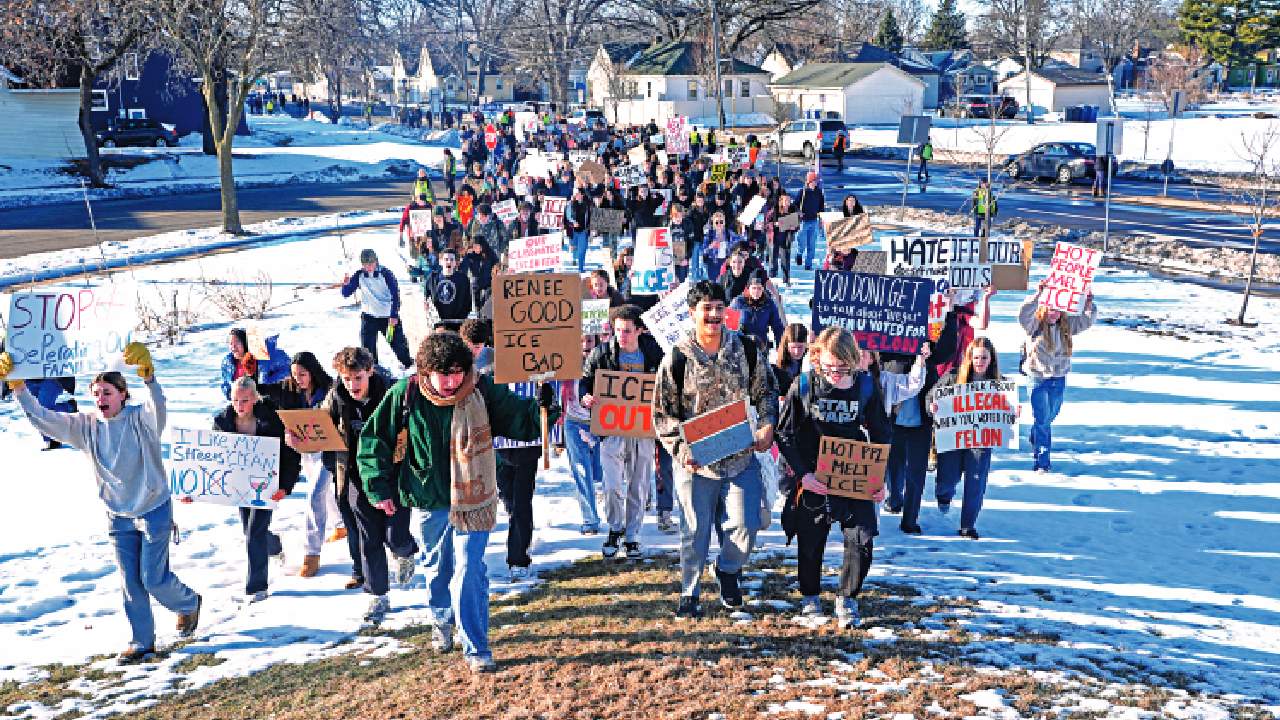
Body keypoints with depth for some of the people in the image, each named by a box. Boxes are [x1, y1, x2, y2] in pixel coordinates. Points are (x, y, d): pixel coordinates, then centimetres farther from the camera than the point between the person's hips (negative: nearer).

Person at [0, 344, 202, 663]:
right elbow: (42, 419, -7)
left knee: (153, 578, -1)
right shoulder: (86, 425, -3)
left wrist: (148, 376, -61)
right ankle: (142, 642, 23)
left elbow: (157, 404, -40)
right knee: (130, 583, 9)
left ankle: (189, 603, 31)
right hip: (118, 516, 5)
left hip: (154, 511, -5)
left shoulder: (141, 419, -18)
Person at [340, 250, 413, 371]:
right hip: (368, 316, 2)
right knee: (367, 345, -3)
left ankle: (407, 363, 33)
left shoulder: (385, 274, -14)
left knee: (397, 341, 9)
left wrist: (394, 315, -14)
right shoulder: (359, 275, -5)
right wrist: (346, 284, -24)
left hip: (388, 316, -2)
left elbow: (395, 295, -11)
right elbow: (346, 293, -2)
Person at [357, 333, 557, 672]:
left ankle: (475, 647, 4)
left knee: (468, 571, -8)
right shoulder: (406, 394, -12)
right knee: (439, 566, 21)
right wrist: (379, 488, -1)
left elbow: (520, 419, -10)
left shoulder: (481, 391, -15)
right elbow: (374, 438, -1)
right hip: (431, 500, 2)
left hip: (472, 498, -2)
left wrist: (542, 409, -32)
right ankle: (441, 621, 47)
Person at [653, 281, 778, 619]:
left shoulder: (746, 348, 1)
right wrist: (681, 449, -12)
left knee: (745, 526, -3)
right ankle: (689, 594, 24)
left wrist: (767, 426, -2)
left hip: (741, 456, 2)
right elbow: (663, 413, -2)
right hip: (695, 460, -2)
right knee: (695, 531, 5)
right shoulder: (677, 358, -7)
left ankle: (728, 570, 29)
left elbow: (766, 391, 13)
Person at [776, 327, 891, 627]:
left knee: (861, 539, -9)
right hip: (812, 479, 0)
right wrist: (802, 474, -14)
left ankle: (847, 599, 12)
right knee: (810, 542, 11)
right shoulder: (803, 386, -9)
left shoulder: (866, 386, -5)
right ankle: (810, 596, 34)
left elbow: (881, 435, 6)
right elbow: (785, 435, -4)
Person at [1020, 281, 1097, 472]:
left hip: (1059, 378, 5)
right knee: (1041, 420, -3)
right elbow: (1023, 314, -30)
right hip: (1038, 378, -5)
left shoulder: (1066, 325, 2)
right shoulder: (1035, 325, -12)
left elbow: (1087, 320, 4)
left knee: (1050, 416, 21)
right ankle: (1042, 461, 2)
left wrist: (1089, 304, -15)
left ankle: (1035, 440, 50)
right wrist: (1037, 295, -38)